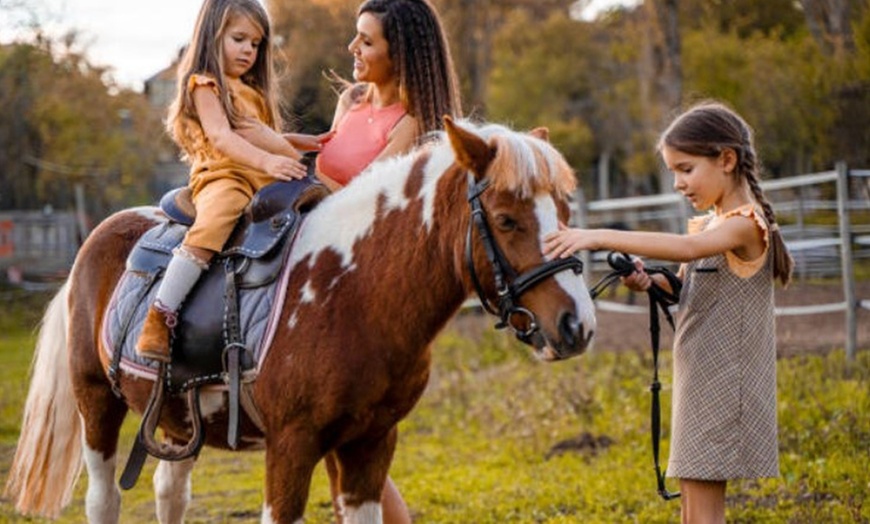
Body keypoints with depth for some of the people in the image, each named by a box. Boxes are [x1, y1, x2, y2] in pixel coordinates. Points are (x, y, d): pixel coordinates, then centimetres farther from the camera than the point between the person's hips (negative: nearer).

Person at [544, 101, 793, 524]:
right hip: (697, 384, 10)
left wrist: (598, 237, -38)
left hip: (724, 389, -10)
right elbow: (686, 285, 21)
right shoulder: (708, 224, 13)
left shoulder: (745, 224, -16)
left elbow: (685, 249, -33)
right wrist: (647, 281, -2)